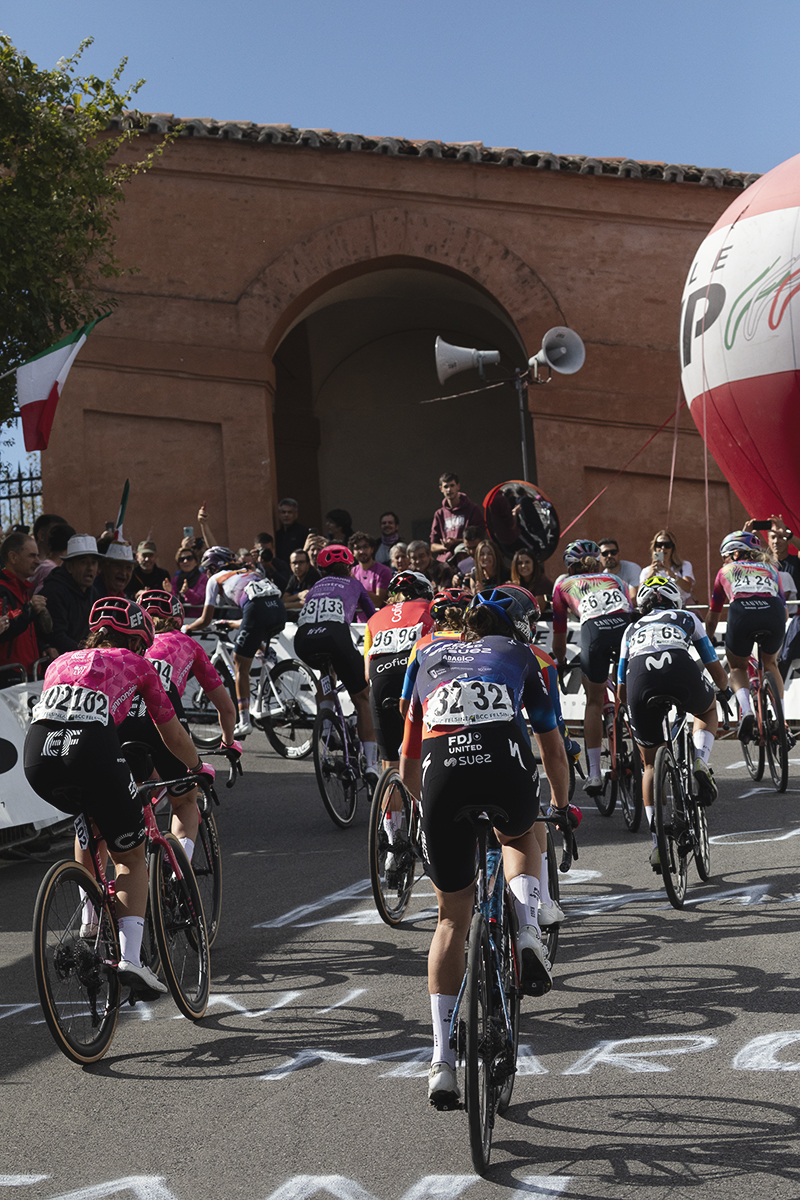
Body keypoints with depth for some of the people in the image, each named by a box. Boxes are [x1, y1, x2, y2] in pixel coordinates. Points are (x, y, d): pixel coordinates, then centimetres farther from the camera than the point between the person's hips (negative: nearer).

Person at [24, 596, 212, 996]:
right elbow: (174, 737, 33)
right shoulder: (136, 664, 26)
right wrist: (199, 768, 52)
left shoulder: (61, 661, 34)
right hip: (93, 749, -4)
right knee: (132, 858, 15)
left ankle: (90, 918, 32)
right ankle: (129, 959, 0)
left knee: (90, 816, 37)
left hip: (38, 753, 4)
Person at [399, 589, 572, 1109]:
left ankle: (443, 1060, 10)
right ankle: (528, 927, 6)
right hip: (507, 772, -1)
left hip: (441, 777, 2)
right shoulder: (522, 656, 28)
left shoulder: (431, 658, 33)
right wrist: (563, 806, 48)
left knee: (453, 918, 17)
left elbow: (408, 765, 36)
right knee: (521, 837, 35)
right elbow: (554, 749, 30)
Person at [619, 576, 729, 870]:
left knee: (651, 764, 21)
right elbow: (717, 672, 38)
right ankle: (700, 764, 10)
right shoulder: (687, 619, 34)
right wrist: (724, 690, 60)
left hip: (640, 683, 1)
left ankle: (659, 843, 13)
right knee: (707, 709, 36)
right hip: (681, 675, -1)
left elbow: (621, 692, 37)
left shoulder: (632, 629, 37)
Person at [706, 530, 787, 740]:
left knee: (737, 668, 25)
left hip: (741, 614, -2)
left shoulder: (726, 571, 31)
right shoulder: (771, 569, 35)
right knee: (770, 664, 30)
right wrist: (777, 639, 56)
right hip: (774, 614, 2)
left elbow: (712, 618, 39)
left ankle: (746, 710, -3)